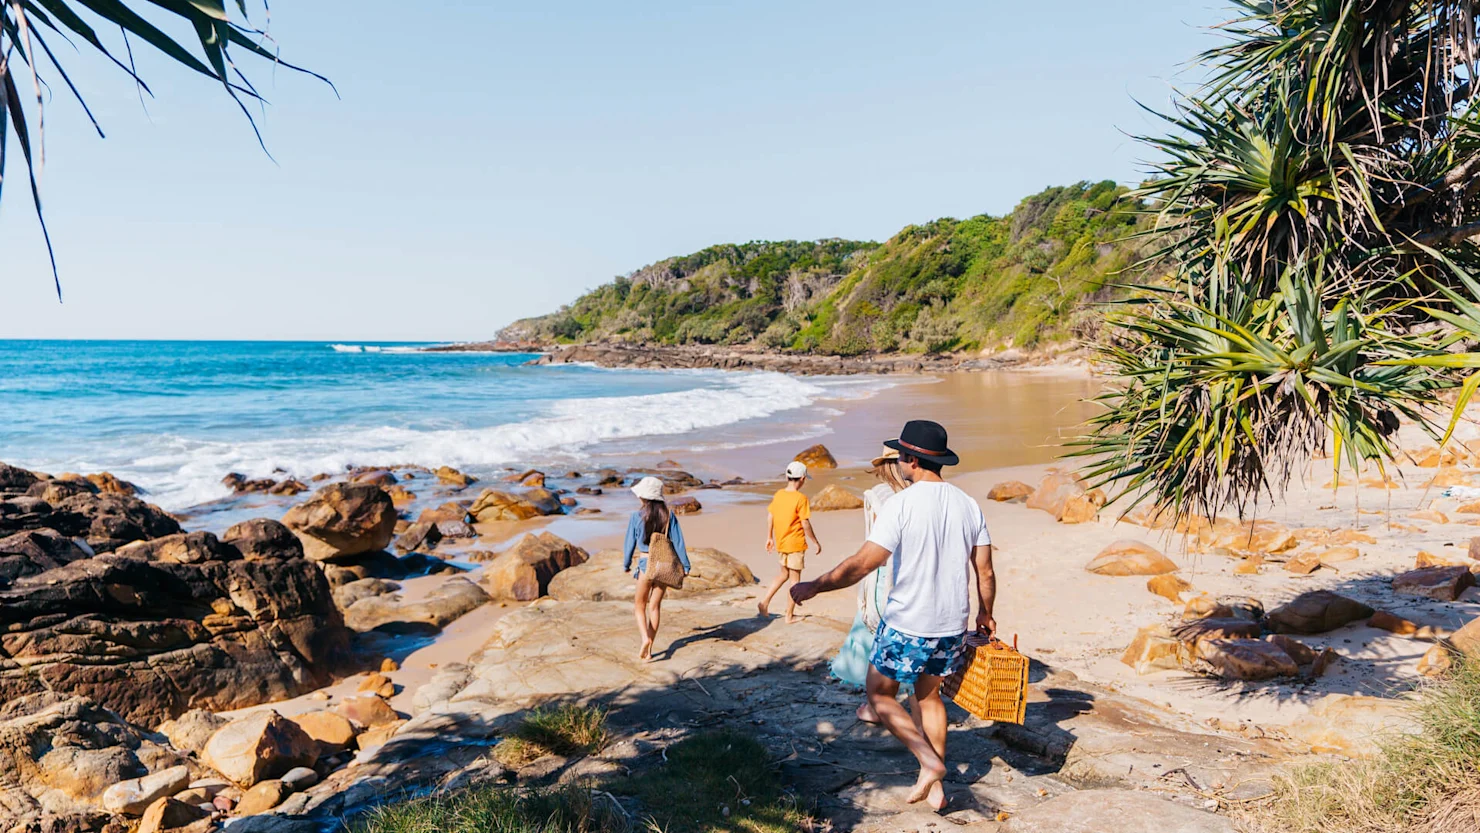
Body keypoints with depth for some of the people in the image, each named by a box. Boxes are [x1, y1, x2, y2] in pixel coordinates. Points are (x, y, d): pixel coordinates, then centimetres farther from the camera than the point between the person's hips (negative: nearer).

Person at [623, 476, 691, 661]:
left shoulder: (637, 516, -8)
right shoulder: (669, 514, -3)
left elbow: (630, 543, -1)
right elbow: (678, 541, -2)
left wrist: (625, 564, 14)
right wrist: (685, 565, 5)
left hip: (646, 563, -2)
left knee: (639, 605, 14)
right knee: (655, 606, 13)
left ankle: (645, 638, -10)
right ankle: (649, 649, 15)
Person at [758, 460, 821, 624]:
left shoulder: (778, 495, 1)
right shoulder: (801, 498, -17)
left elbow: (770, 517, 7)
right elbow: (805, 524, -16)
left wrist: (769, 538, 18)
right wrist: (815, 543, -5)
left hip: (780, 543, 6)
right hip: (796, 544, -6)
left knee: (784, 574, 23)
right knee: (795, 578, 6)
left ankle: (765, 602, 13)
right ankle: (790, 615, 10)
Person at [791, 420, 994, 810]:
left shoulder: (901, 504, -17)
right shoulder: (968, 505, 0)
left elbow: (862, 564, -21)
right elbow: (985, 573, 5)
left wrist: (814, 586, -9)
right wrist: (985, 616, 21)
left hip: (906, 625, -6)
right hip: (952, 626, 6)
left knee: (880, 695, 13)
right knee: (929, 694, 23)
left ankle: (929, 760, -1)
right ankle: (934, 785, 26)